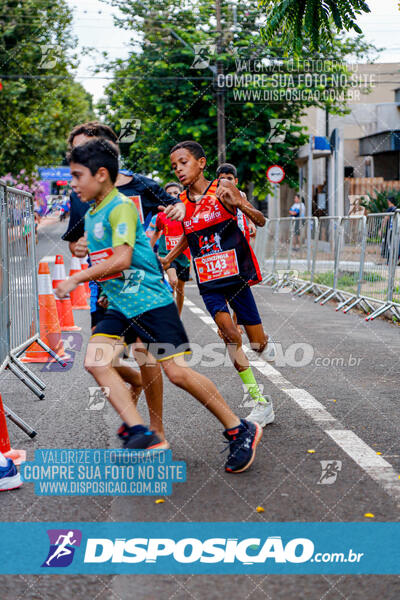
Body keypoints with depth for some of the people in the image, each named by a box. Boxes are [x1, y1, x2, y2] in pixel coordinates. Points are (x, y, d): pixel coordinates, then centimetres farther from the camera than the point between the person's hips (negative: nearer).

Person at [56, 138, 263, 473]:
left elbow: (122, 259, -24)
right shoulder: (91, 215, 15)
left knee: (177, 372, -10)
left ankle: (240, 431, 5)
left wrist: (76, 280, -20)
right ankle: (142, 434, -12)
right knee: (95, 360, -11)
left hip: (151, 301, -9)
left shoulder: (121, 207, -13)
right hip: (120, 307, 9)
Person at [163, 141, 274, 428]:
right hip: (208, 281, 2)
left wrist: (239, 205, -25)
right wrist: (167, 260, 11)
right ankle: (260, 401, -9)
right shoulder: (181, 203, 4)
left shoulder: (222, 189, -7)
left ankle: (262, 337, 43)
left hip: (236, 275, -2)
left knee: (258, 344, 2)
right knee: (230, 334, -18)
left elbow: (261, 221, -7)